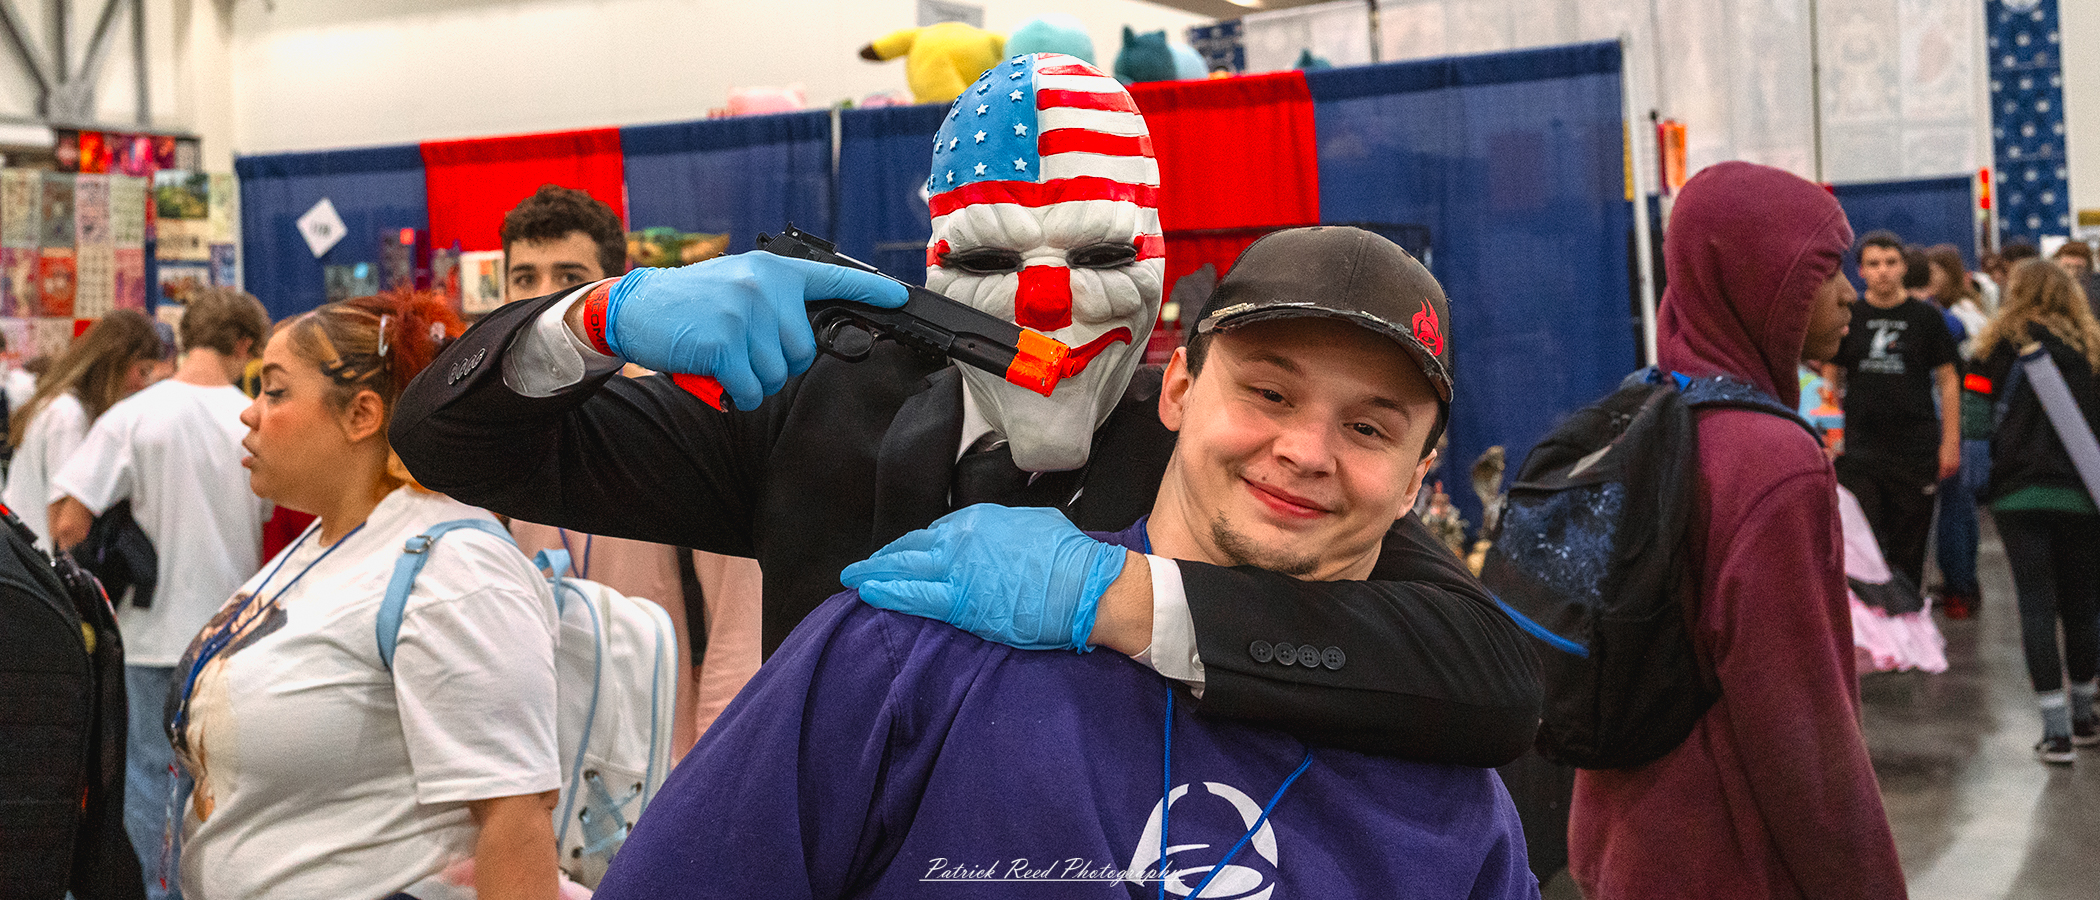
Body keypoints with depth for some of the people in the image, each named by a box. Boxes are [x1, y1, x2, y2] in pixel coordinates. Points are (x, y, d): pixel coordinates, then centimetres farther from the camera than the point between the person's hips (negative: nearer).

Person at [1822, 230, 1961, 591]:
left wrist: (1950, 442, 2)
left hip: (1916, 450, 0)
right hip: (1859, 449, 0)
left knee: (1908, 548, 6)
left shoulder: (1925, 317, 5)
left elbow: (1947, 380, 7)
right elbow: (1831, 378, 11)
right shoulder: (1849, 316, 7)